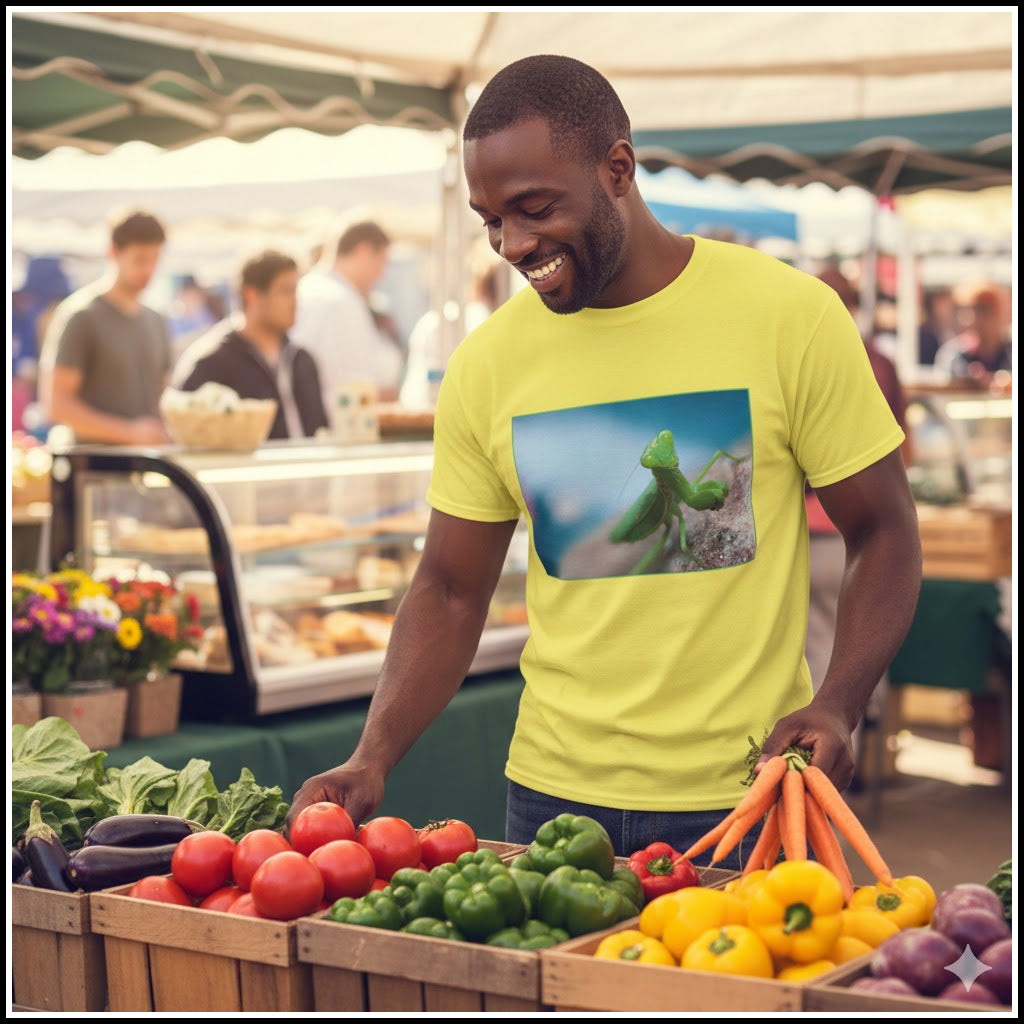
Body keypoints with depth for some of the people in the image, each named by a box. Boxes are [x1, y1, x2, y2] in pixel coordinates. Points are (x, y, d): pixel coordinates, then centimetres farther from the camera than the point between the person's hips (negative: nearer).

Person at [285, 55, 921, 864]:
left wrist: (836, 707, -18)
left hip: (743, 802, -2)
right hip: (553, 794, 3)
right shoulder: (486, 366, 0)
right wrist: (373, 759, -8)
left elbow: (885, 534, -2)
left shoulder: (790, 316, -8)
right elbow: (451, 591, 6)